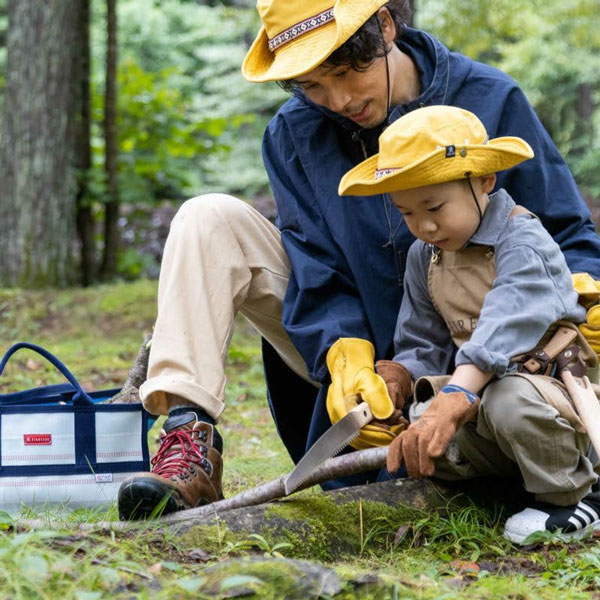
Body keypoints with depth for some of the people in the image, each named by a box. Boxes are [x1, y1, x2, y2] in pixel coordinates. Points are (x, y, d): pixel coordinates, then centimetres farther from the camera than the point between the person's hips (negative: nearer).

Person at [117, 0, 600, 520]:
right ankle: (192, 447, -27)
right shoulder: (295, 134, -2)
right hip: (346, 347, 3)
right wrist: (348, 356, -29)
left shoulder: (489, 101, -7)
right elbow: (321, 277, -9)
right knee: (210, 220, -15)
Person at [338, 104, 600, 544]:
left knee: (510, 399, -39)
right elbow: (422, 346, 13)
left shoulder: (523, 241, -18)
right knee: (421, 439, -20)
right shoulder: (423, 257, 8)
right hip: (481, 392, 7)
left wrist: (454, 400, -48)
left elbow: (505, 328, -35)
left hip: (560, 387, -7)